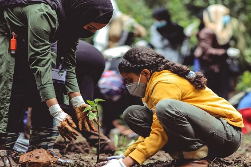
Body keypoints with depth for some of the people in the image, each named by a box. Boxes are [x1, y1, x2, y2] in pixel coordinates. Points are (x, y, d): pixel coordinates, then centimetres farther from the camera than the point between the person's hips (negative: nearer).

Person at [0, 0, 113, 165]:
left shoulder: (71, 21, -10)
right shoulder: (43, 14, -37)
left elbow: (68, 64, -4)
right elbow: (40, 65, -39)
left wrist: (78, 103, -12)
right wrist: (57, 113, -41)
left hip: (20, 40, 8)